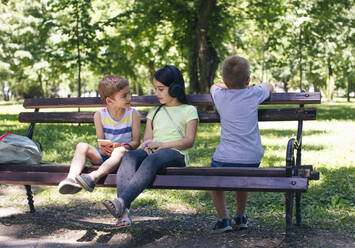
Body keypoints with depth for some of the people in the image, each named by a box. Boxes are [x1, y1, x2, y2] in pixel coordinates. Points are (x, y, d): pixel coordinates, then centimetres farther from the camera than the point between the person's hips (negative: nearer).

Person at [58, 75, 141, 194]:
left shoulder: (133, 114, 1)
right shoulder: (99, 115, 3)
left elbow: (136, 141, -1)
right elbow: (100, 140, 3)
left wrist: (124, 146, -22)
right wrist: (102, 147, -21)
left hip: (124, 153, -2)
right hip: (104, 153, 2)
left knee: (120, 150, -38)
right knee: (82, 146, -22)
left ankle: (93, 177, -58)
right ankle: (72, 178, -45)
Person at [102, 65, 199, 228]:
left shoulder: (189, 110, 12)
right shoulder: (154, 112, 29)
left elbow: (189, 141, 0)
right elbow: (147, 138, 19)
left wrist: (162, 144, -12)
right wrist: (147, 145, -6)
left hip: (175, 154, -4)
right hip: (152, 152, 4)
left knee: (153, 159, -39)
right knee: (129, 156, -31)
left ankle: (121, 201, -54)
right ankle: (123, 211, -47)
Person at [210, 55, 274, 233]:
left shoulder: (220, 96, 3)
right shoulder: (254, 94, 3)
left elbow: (214, 86, 29)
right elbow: (269, 86, 27)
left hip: (225, 159, -2)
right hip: (252, 159, 2)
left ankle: (224, 219, 13)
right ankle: (241, 217, 36)